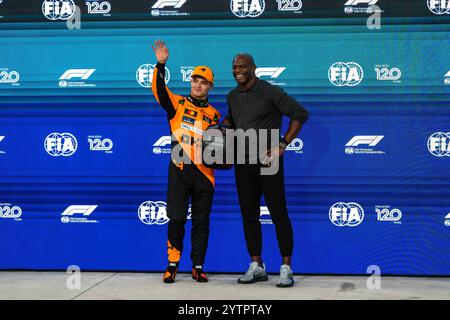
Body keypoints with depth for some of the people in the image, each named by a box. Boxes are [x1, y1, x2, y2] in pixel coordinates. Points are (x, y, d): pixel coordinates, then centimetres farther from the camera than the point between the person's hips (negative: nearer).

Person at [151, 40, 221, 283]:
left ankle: (198, 267, 15)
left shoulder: (214, 114, 14)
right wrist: (160, 65, -22)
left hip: (204, 173, 2)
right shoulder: (177, 104, 8)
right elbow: (159, 89, -9)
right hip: (179, 171, -2)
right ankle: (173, 264, 9)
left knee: (201, 222, 6)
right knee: (176, 219, -3)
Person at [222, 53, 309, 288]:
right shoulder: (232, 96, 10)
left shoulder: (269, 92, -10)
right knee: (249, 215, 9)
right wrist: (223, 127, 7)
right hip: (243, 163, 7)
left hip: (267, 161, -6)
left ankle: (286, 268, 4)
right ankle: (257, 266, 19)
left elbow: (300, 114, -9)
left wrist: (284, 143, -13)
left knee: (278, 214, -2)